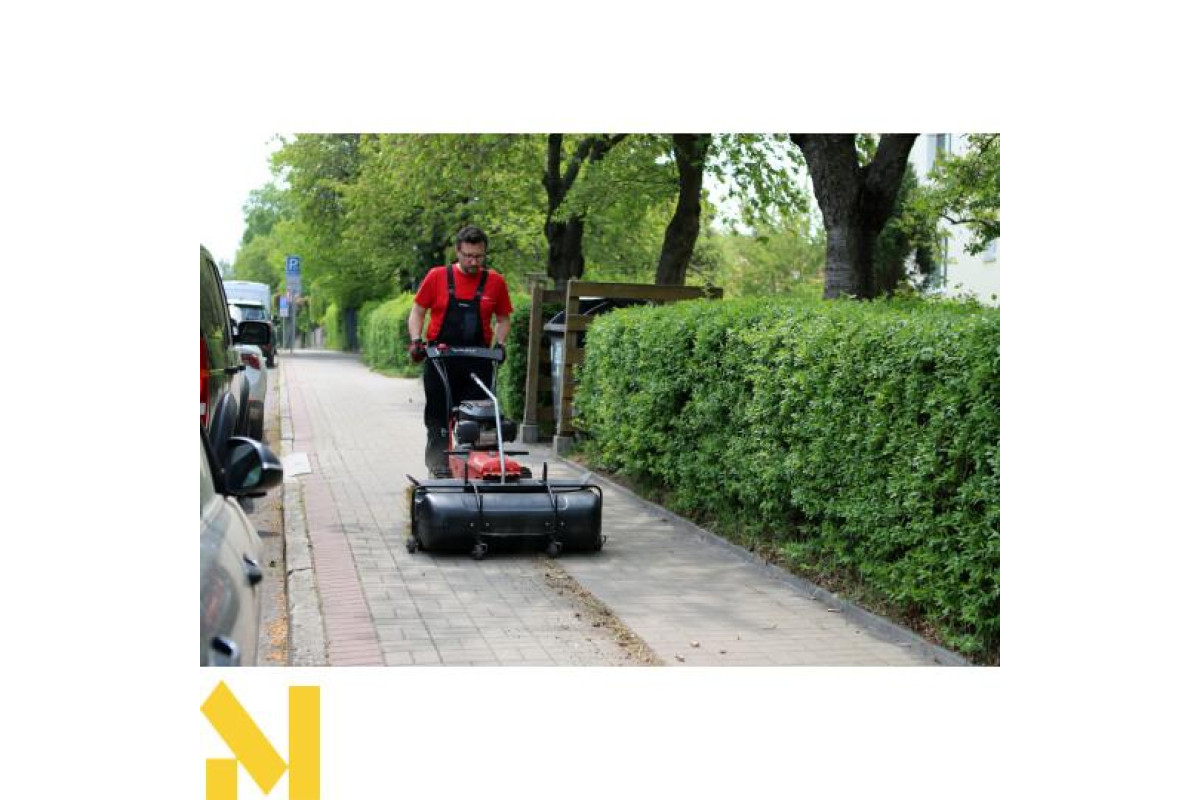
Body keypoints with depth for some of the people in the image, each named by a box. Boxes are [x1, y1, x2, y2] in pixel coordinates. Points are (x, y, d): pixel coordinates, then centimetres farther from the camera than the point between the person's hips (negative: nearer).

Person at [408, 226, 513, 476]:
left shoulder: (495, 282, 5)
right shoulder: (437, 277, 2)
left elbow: (504, 319, 15)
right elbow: (418, 311, 9)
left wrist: (499, 345, 0)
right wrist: (416, 340, -5)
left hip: (478, 363, 1)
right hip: (440, 361, -1)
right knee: (438, 418, 4)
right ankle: (439, 466, 12)